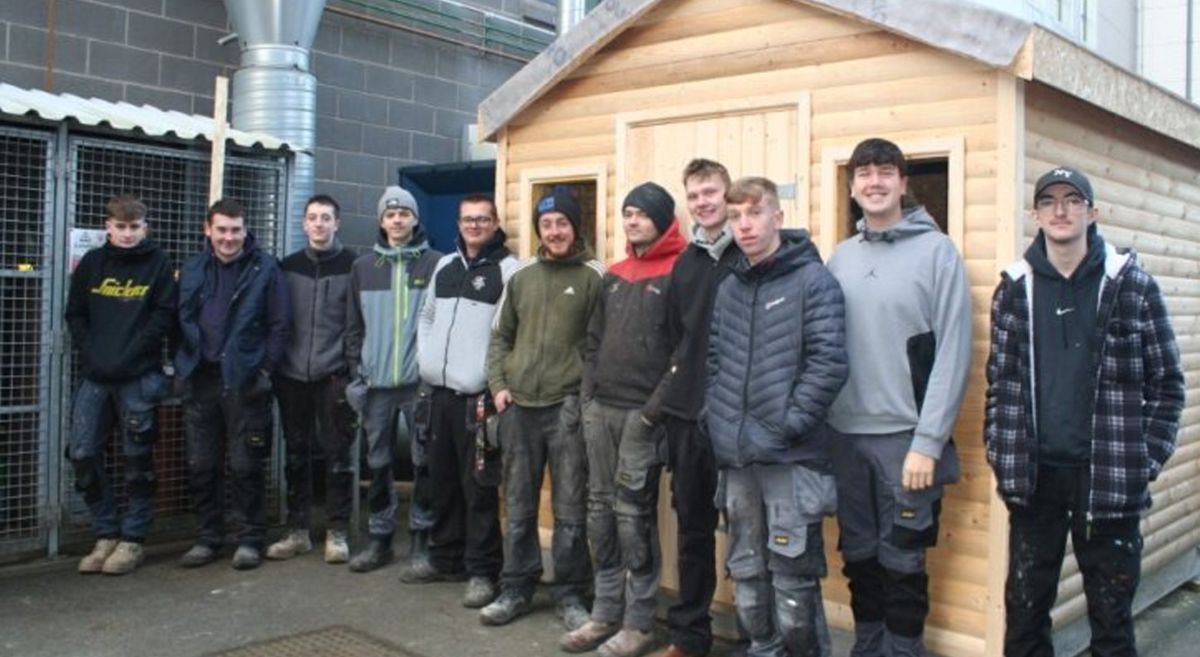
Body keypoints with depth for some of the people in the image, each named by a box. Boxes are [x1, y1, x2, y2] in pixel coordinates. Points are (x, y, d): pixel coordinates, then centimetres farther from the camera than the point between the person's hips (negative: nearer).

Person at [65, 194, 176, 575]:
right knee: (82, 453, 0)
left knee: (137, 460, 2)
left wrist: (129, 354, -12)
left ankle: (132, 540, 12)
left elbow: (165, 316, -4)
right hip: (94, 376, 4)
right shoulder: (92, 262, 9)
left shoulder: (158, 264, 1)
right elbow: (75, 315, 11)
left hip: (140, 378, -3)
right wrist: (90, 354, -3)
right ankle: (106, 535, 15)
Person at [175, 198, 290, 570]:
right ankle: (208, 538, 22)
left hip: (245, 381, -4)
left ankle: (250, 539, 13)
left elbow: (280, 324, -4)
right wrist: (184, 365, 5)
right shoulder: (192, 270, 10)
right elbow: (180, 319, 15)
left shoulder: (265, 268, -4)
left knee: (246, 465, 1)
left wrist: (265, 369, -9)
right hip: (200, 379, 5)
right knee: (200, 465, 10)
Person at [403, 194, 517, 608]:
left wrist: (495, 383, -17)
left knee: (478, 486, -4)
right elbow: (427, 316, 24)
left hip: (477, 395, -7)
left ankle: (482, 571, 5)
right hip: (440, 392, 7)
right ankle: (444, 558, 28)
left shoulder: (507, 269, -6)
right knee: (442, 481, 15)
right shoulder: (444, 266, 16)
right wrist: (425, 357, 10)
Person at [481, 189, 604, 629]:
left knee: (570, 509, 2)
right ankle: (516, 589, 23)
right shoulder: (521, 277, 13)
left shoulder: (594, 276, -1)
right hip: (518, 406, 4)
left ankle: (570, 595, 15)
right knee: (518, 506, 11)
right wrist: (498, 385, 5)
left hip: (568, 407, -4)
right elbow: (501, 337, 18)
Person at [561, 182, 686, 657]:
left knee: (634, 514, -4)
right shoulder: (614, 275, 16)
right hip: (601, 409, 7)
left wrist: (657, 408, -15)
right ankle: (606, 613, 20)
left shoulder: (678, 274, -6)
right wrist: (588, 396, 10)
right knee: (601, 510, 9)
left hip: (643, 412, -7)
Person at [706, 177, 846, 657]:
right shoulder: (729, 288, 13)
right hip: (736, 457, 6)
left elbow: (829, 363, -13)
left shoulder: (812, 279, -5)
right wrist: (716, 418, 5)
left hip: (791, 458, -6)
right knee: (746, 573, 15)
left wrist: (787, 425, -16)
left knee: (793, 579, 0)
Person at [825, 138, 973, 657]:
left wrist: (928, 441, -14)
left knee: (901, 560, 4)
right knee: (858, 555, 14)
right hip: (845, 435, 5)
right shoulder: (841, 258, 9)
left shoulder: (937, 251, -5)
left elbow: (953, 354, -10)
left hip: (906, 437, -4)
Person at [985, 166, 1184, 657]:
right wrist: (998, 453, 2)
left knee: (1111, 610, 9)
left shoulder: (1132, 285, -1)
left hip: (1110, 478, -1)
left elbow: (1166, 382, 2)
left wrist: (1149, 458, -3)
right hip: (1033, 475, 2)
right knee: (1025, 604, 10)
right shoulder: (1014, 288, 4)